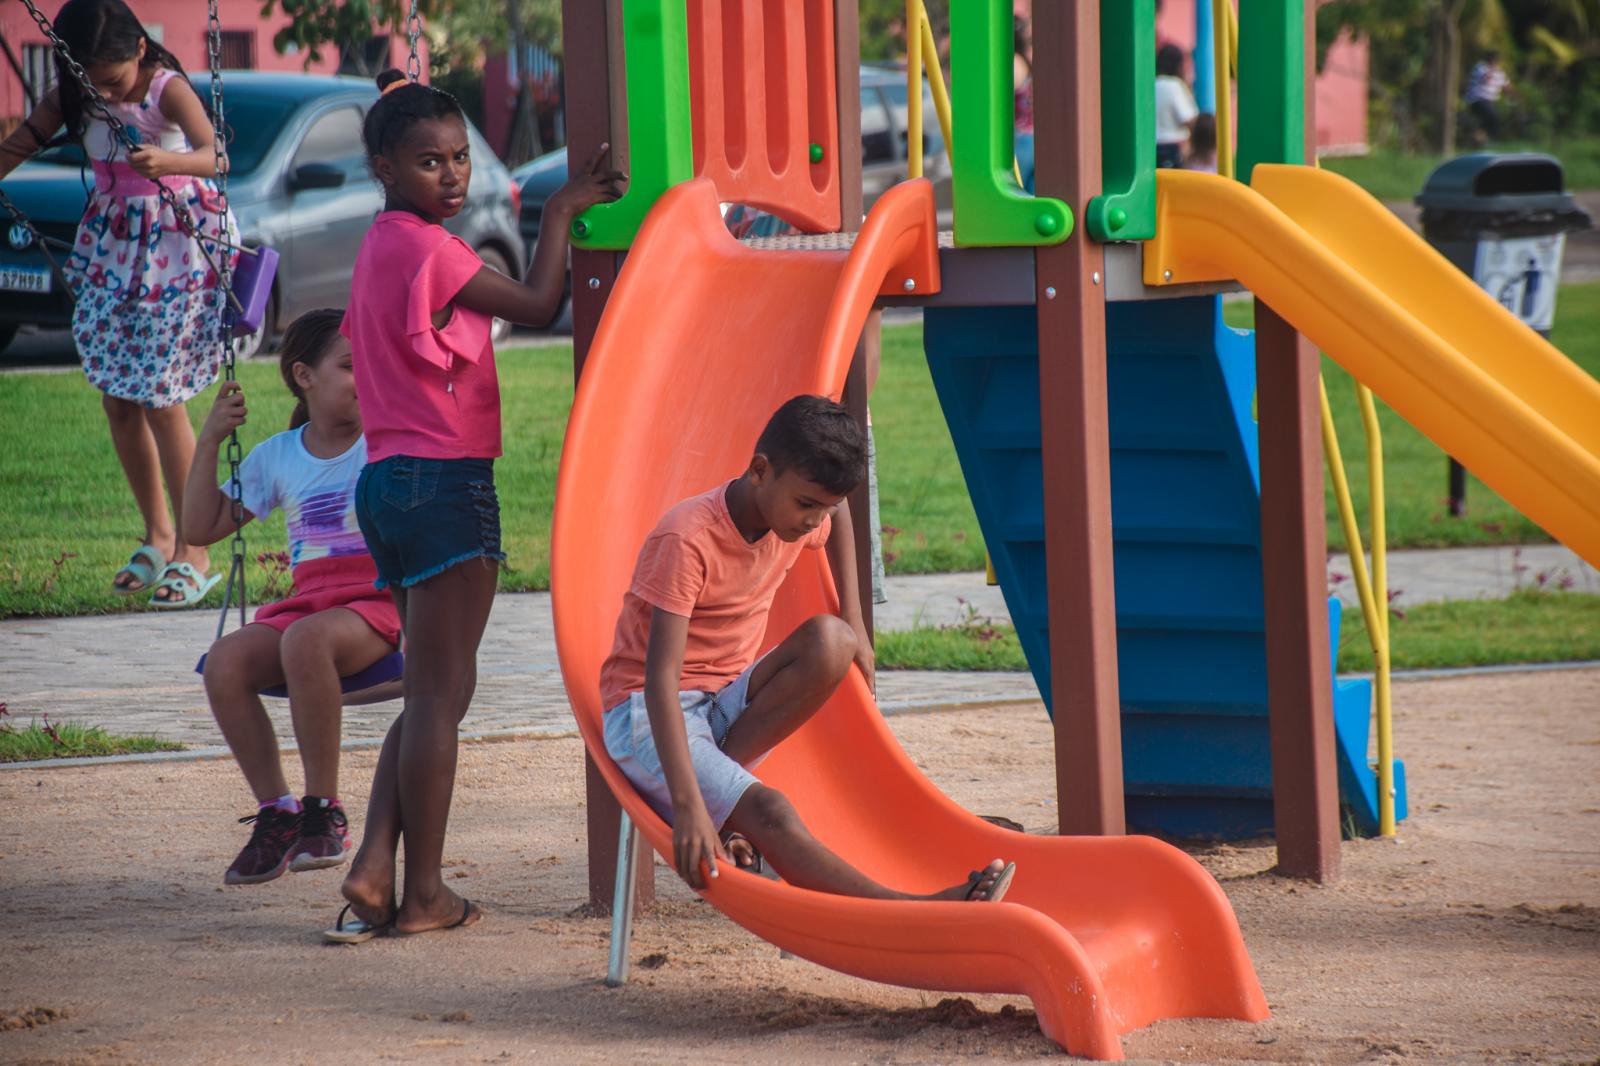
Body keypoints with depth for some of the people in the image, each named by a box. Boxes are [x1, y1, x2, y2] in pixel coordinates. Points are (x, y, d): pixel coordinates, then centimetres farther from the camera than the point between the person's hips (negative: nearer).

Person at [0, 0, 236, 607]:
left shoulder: (167, 90, -19)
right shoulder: (71, 96, -2)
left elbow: (213, 156, -34)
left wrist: (166, 160, -55)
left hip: (174, 248, -6)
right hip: (110, 248, 6)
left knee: (161, 401, -8)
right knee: (117, 401, 6)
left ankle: (192, 555, 0)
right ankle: (157, 538, 23)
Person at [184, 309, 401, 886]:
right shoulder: (276, 458, 15)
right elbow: (200, 529, 17)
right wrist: (209, 443, 10)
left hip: (379, 601, -4)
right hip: (308, 599, 4)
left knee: (305, 640, -38)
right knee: (225, 662, -26)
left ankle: (324, 812, -25)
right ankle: (275, 812, -14)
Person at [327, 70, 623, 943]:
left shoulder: (383, 246, 16)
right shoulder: (428, 249, -13)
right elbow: (536, 305, -7)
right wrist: (560, 211, 2)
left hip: (390, 480, 9)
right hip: (444, 480, -9)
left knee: (430, 693, 14)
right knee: (442, 693, -3)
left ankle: (374, 872, 4)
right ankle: (423, 895, 1)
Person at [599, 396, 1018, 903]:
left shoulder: (799, 516, -2)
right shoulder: (688, 539, -25)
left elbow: (840, 516, 27)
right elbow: (660, 675, -32)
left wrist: (853, 622, 16)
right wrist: (688, 806, -42)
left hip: (729, 703, 8)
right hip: (646, 713, -8)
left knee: (830, 642, -21)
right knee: (768, 813, -33)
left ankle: (718, 778, -18)